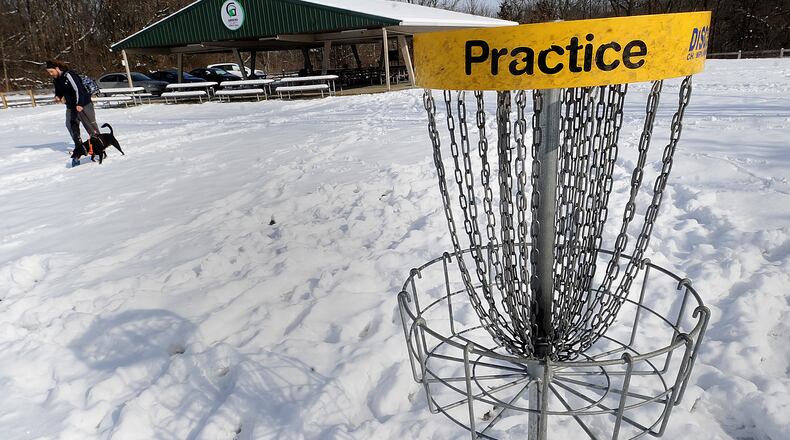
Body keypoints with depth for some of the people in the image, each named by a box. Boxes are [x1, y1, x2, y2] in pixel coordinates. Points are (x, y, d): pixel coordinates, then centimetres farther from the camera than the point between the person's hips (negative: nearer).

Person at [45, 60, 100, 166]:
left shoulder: (69, 75, -18)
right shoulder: (55, 80, 7)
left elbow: (78, 89, -22)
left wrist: (79, 104, -26)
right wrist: (57, 96, -1)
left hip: (83, 104, -8)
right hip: (70, 106, 8)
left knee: (90, 124, -2)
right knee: (70, 124, 1)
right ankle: (78, 145, 9)